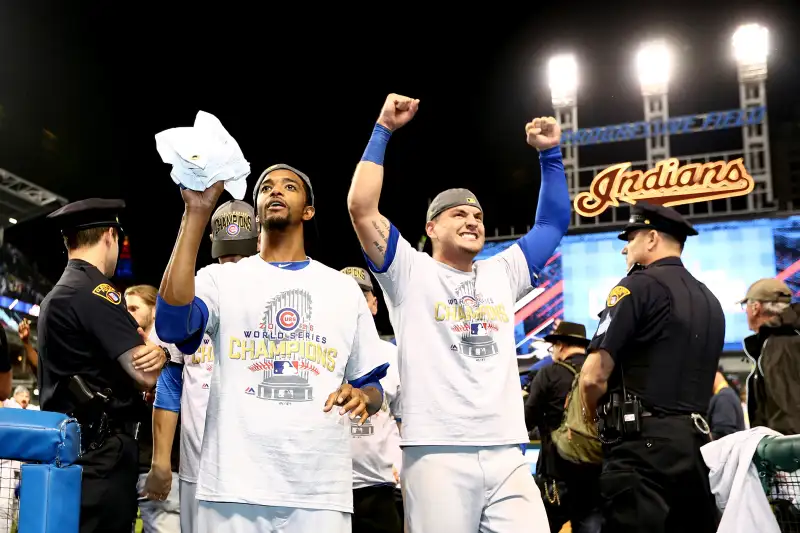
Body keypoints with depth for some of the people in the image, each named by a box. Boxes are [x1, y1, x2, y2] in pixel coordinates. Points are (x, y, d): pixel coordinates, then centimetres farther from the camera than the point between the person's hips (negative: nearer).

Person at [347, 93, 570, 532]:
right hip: (437, 454, -4)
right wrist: (383, 130, -1)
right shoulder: (410, 273, 6)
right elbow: (361, 207, -5)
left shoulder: (502, 274, 20)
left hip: (507, 455, 4)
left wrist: (550, 153, 16)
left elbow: (553, 221, 24)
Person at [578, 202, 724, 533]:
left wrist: (594, 417, 4)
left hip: (642, 443, -8)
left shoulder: (640, 285, -8)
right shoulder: (710, 300, 17)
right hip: (694, 440, 8)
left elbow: (594, 376, -14)